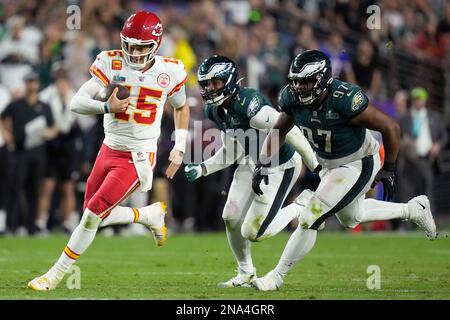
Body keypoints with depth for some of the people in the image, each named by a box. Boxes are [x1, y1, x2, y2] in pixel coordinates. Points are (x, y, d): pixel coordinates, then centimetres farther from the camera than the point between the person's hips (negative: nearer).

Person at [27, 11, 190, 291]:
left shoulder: (169, 71, -7)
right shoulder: (112, 64, -8)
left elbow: (181, 107, 13)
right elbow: (77, 103, -14)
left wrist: (179, 150, 7)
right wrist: (107, 107, -32)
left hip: (138, 158, -4)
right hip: (109, 150, 4)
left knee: (93, 215, -12)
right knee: (95, 216, 11)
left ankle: (57, 274, 1)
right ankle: (150, 215, 34)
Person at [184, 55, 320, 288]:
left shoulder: (248, 105, -32)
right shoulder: (213, 110, -3)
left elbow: (291, 133, -29)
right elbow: (232, 152, 10)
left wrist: (315, 170, -24)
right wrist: (202, 169, -1)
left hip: (280, 167, -8)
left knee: (253, 232, -9)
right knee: (231, 217, 4)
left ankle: (297, 213, 15)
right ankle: (246, 274, 24)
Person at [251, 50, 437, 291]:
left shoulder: (345, 99, -35)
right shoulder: (292, 98, -18)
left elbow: (391, 128, -25)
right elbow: (278, 132, 1)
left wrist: (388, 170, -17)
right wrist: (262, 165, -12)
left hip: (358, 164, -8)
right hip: (329, 163, 8)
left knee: (310, 217, -15)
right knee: (350, 217, 29)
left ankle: (277, 276, 1)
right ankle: (414, 210, 48)